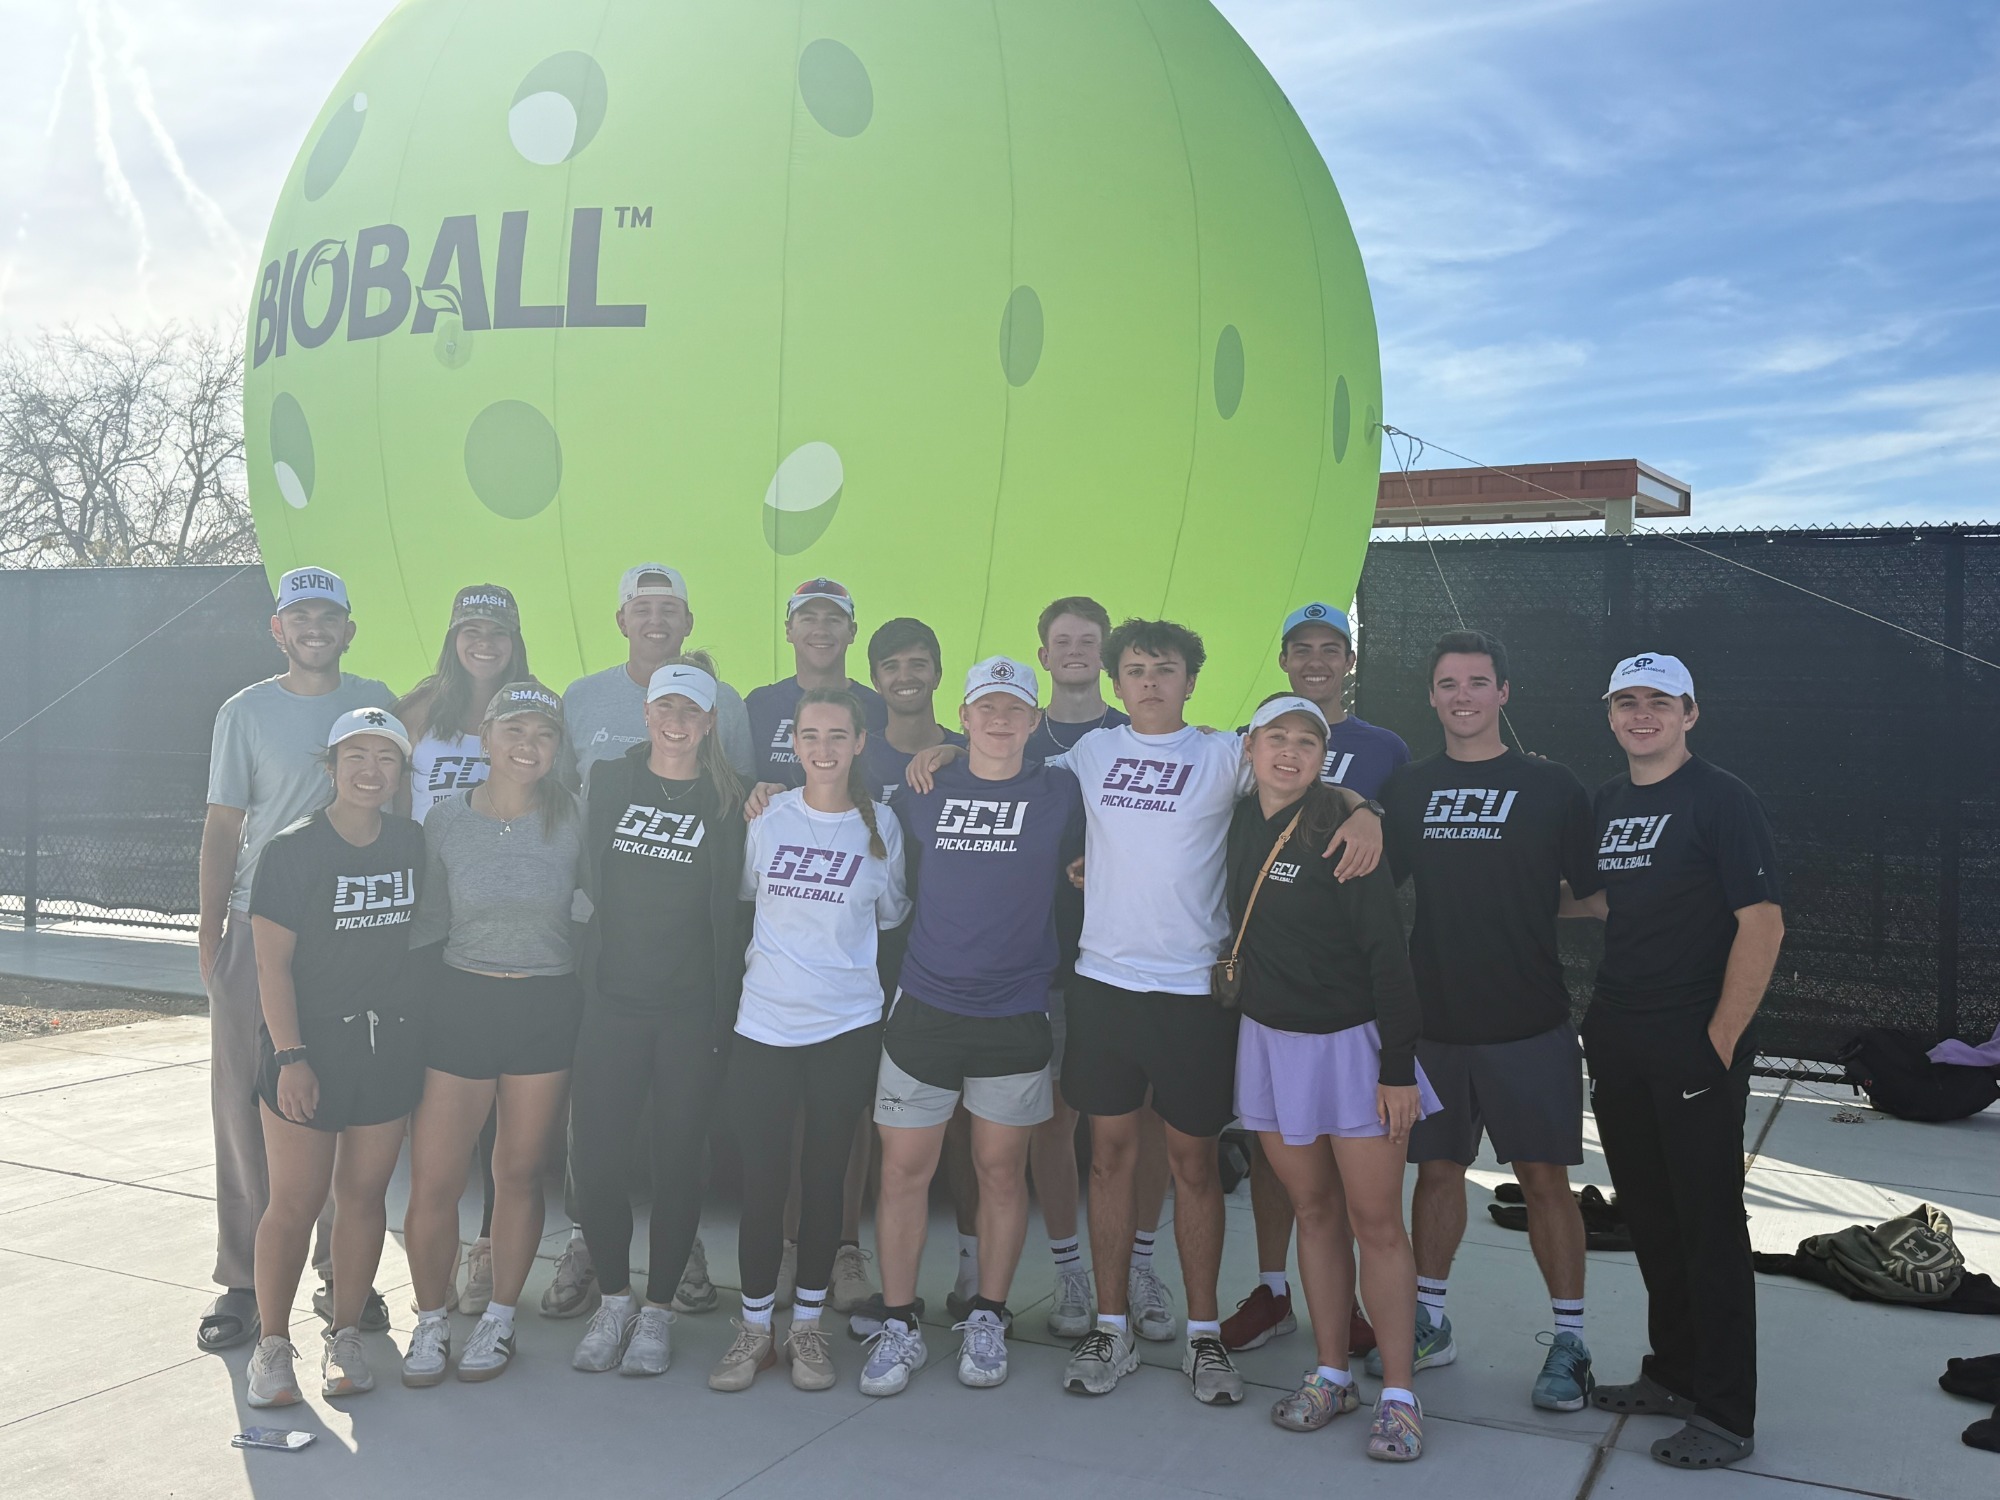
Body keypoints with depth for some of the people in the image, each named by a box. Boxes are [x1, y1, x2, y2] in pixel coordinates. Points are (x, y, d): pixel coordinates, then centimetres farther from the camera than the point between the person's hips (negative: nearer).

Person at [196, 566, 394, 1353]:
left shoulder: (375, 701, 8)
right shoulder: (246, 712, 3)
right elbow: (223, 826, 3)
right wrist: (208, 933, -3)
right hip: (258, 927, -1)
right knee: (245, 1103, 1)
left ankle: (345, 1269, 16)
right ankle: (242, 1281, 10)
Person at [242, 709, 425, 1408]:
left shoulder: (412, 844, 6)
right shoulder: (291, 851, -7)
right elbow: (273, 963, -9)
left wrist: (416, 1025, 8)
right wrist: (291, 1056, -15)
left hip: (389, 1042, 4)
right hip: (309, 1042, -4)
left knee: (363, 1193, 9)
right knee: (295, 1201, -1)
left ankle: (345, 1335, 22)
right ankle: (272, 1344, 14)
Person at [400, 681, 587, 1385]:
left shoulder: (571, 822, -3)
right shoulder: (445, 820, -1)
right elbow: (429, 920, 5)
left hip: (546, 1009, 0)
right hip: (461, 1003, 0)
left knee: (519, 1174, 10)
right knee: (432, 1182, 0)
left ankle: (499, 1320, 28)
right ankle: (430, 1321, 22)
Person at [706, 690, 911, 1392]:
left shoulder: (881, 825, 1)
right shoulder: (767, 816, 1)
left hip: (847, 1026, 0)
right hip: (764, 1024, 0)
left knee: (825, 1179, 8)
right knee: (761, 1181, 2)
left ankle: (807, 1325, 23)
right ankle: (754, 1328, 17)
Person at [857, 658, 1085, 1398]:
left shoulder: (1060, 794, 0)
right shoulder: (922, 792, 5)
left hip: (1016, 1014, -1)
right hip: (925, 1006, 1)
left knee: (1001, 1169, 8)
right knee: (904, 1169, 2)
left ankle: (987, 1321, 25)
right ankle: (898, 1328, 15)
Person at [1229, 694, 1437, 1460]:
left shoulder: (1342, 835, -14)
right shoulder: (1240, 824, 2)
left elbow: (1386, 952, -15)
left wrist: (1398, 1065, -17)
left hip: (1351, 1042, -5)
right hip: (1270, 1040, 5)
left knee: (1375, 1220, 0)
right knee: (1314, 1212, 13)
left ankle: (1398, 1396, 10)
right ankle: (1332, 1375, 24)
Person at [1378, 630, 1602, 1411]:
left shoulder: (1552, 786, -1)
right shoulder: (1407, 788, 7)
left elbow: (1595, 895, 2)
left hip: (1529, 1023, -2)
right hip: (1434, 1018, 3)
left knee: (1544, 1176, 2)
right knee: (1438, 1168, 12)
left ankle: (1569, 1340, 16)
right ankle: (1429, 1321, 27)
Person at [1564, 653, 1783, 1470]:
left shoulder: (1722, 799, -8)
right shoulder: (1606, 801, 11)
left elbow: (1762, 921, -14)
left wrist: (1721, 1039, -17)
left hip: (1695, 1043, -7)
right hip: (1617, 1043, 7)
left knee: (1709, 1224, -1)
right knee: (1649, 1216, 15)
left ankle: (1725, 1414, 9)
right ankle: (1673, 1373, 31)